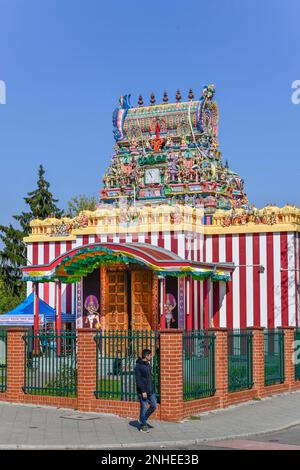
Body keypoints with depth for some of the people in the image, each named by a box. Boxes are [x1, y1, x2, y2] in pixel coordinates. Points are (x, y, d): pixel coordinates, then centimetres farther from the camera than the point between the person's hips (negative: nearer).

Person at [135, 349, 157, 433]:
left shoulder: (148, 365, 12)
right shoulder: (138, 366, -13)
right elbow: (138, 380, -18)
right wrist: (143, 391, -22)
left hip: (150, 391, 8)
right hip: (142, 391, -8)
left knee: (154, 406, 7)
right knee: (144, 408, -1)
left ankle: (143, 419, 24)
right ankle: (143, 426, 11)